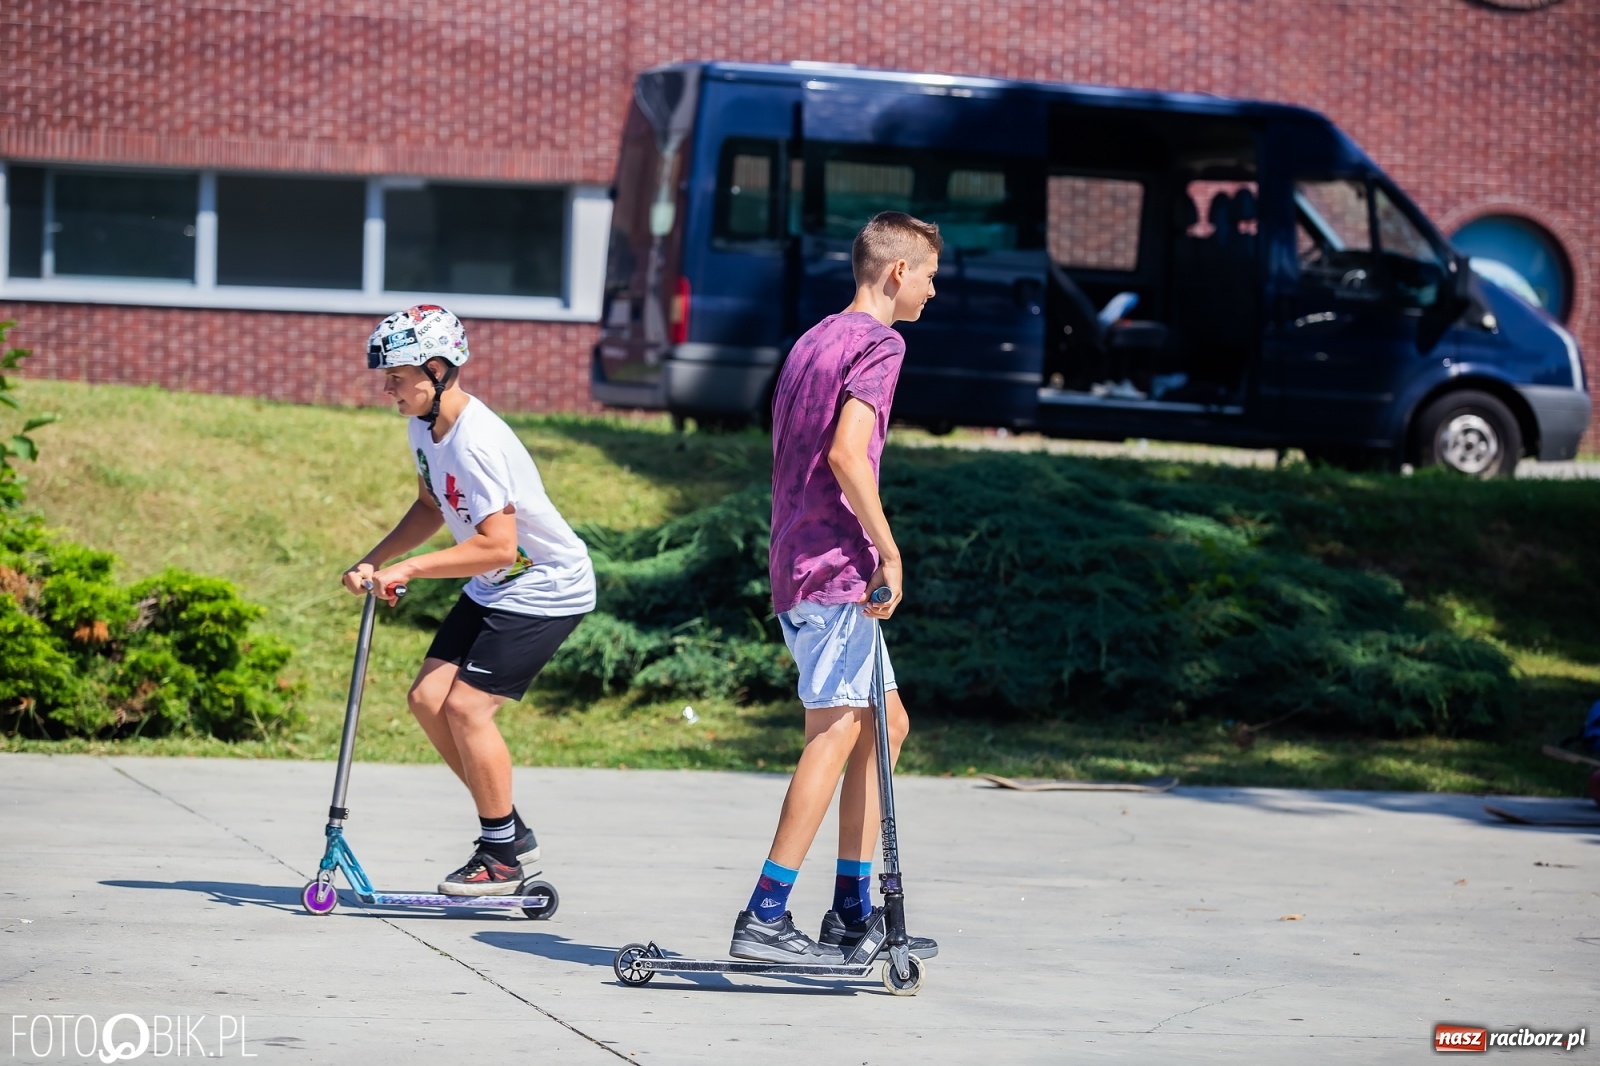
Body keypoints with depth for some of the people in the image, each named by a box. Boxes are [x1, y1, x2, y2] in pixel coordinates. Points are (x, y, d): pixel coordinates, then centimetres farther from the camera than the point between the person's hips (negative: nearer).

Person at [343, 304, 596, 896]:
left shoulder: (475, 442, -29)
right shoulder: (423, 424, 1)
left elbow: (497, 545, -33)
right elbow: (431, 507, 17)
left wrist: (407, 569, -29)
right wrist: (374, 560, 5)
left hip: (547, 590, -10)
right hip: (491, 590, 10)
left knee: (466, 706, -15)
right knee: (427, 698, 3)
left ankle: (501, 857, -1)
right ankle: (510, 830, 16)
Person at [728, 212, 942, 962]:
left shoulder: (814, 340, 20)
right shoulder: (877, 344, -8)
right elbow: (847, 455, -21)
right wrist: (889, 551, -16)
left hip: (797, 564, 10)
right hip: (837, 569, -10)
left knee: (885, 723, 15)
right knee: (837, 732, -10)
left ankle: (852, 914, 15)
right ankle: (764, 919, -14)